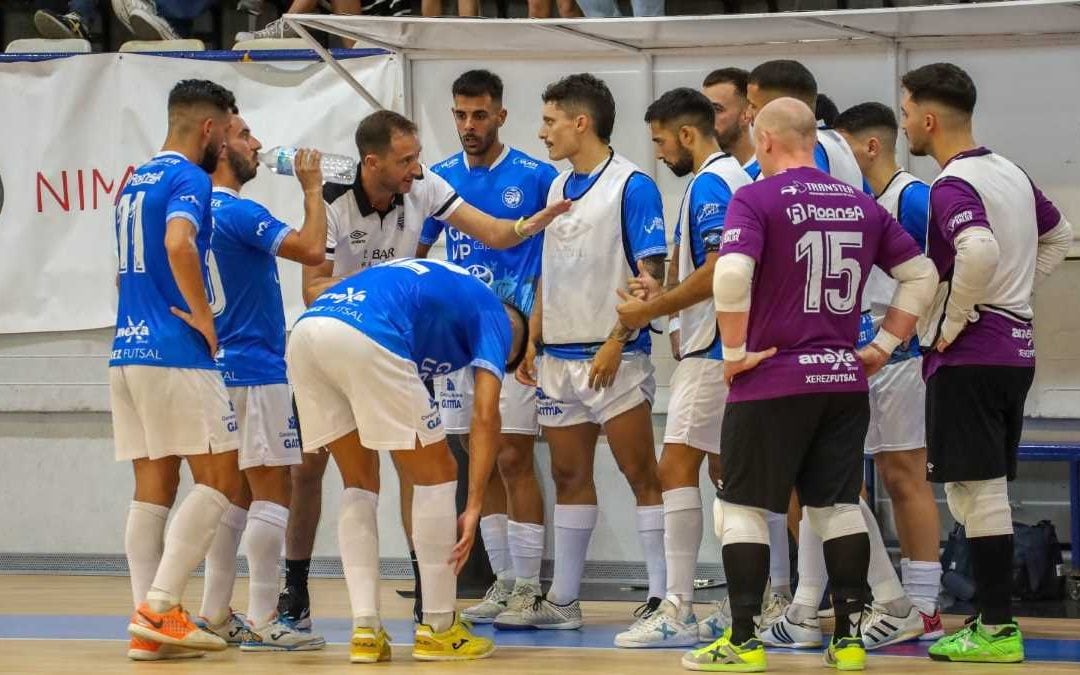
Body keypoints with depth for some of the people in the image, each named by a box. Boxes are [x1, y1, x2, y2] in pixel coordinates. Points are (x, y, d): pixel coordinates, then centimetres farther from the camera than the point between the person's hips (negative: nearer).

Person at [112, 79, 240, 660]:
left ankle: (148, 623, 1)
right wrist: (204, 318, -17)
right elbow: (179, 244, -27)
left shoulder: (136, 182, 19)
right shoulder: (188, 178, -9)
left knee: (153, 489, 7)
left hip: (128, 351, 9)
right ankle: (158, 609, -12)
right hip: (176, 353, -8)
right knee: (219, 480, -3)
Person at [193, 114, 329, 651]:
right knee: (271, 492, -7)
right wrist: (312, 189, -10)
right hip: (254, 370, -9)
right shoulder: (237, 213, -16)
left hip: (222, 367, 9)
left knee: (237, 493, 13)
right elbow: (311, 249, -24)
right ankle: (262, 622, -9)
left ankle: (215, 614, 13)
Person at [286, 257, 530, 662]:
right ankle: (438, 629, 16)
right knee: (436, 473, 10)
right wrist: (474, 508, 2)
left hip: (306, 330, 7)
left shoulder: (432, 283, 40)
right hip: (366, 338, -7)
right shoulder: (493, 314, 20)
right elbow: (485, 415, 4)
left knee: (360, 483, 21)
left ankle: (365, 630, 13)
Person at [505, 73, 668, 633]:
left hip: (613, 358, -8)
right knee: (569, 477, 12)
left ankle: (662, 597, -4)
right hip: (559, 357, 8)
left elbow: (650, 273, -13)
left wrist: (616, 342, -18)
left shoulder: (631, 186, -9)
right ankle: (562, 601, 18)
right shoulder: (557, 187, 15)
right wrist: (532, 341, 13)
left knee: (641, 475, -6)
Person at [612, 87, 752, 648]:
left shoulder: (709, 185, -14)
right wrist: (667, 294, 14)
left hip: (711, 351, -10)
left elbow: (718, 271, -22)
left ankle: (678, 612, -15)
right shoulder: (734, 178, 16)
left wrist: (652, 309, -13)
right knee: (727, 470, 14)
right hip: (727, 347, 10)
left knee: (678, 468, -11)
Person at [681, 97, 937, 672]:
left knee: (740, 507, 5)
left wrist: (735, 354, -13)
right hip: (844, 378, 5)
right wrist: (882, 346, 13)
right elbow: (921, 275, 11)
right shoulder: (861, 204, 9)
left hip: (772, 381, -5)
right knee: (837, 504, 12)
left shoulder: (756, 199, -9)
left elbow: (731, 274, -24)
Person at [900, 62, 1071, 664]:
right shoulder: (1011, 174, 13)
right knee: (986, 489, 15)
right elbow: (1059, 237, 27)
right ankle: (994, 617, 17)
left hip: (969, 353, -9)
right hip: (1016, 348, 9)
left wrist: (954, 320, -19)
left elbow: (979, 250, -33)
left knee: (977, 490, -6)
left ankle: (997, 629, -5)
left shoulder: (953, 187, -15)